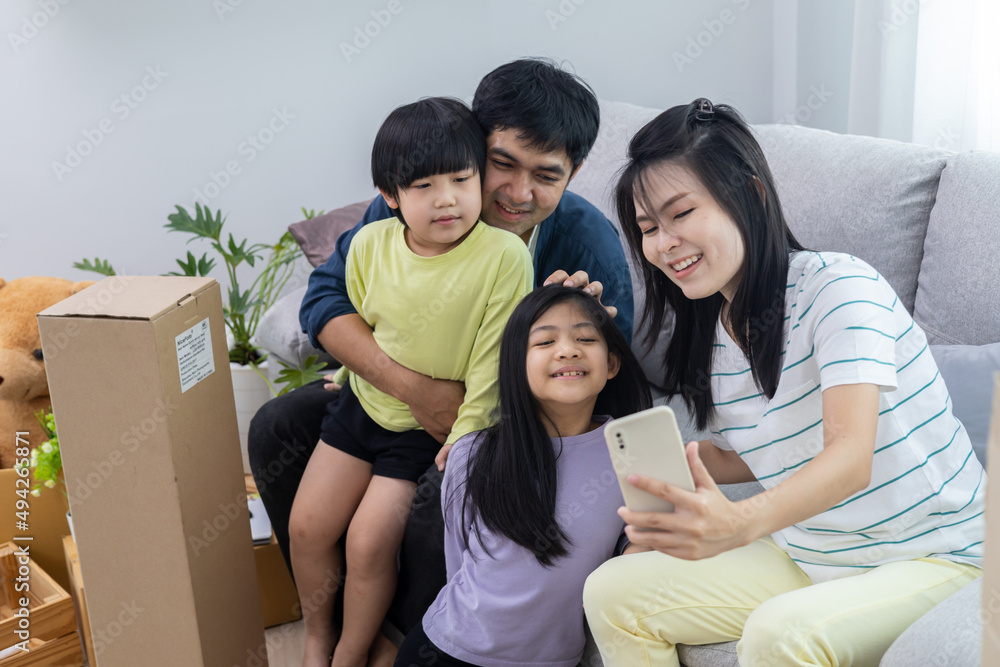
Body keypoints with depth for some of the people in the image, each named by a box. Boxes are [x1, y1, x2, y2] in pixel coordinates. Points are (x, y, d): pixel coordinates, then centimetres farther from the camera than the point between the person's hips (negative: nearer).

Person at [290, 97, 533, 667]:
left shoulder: (505, 255, -24)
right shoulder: (370, 244, -10)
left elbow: (494, 357, -18)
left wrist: (467, 430, -16)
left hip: (432, 429, -4)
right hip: (363, 403, 5)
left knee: (369, 542, -8)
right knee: (307, 525, 5)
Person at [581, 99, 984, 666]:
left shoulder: (839, 286, -20)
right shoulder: (711, 334, 3)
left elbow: (852, 456, -32)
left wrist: (740, 523, -50)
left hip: (934, 559, -7)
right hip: (807, 555, 7)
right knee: (613, 591, -3)